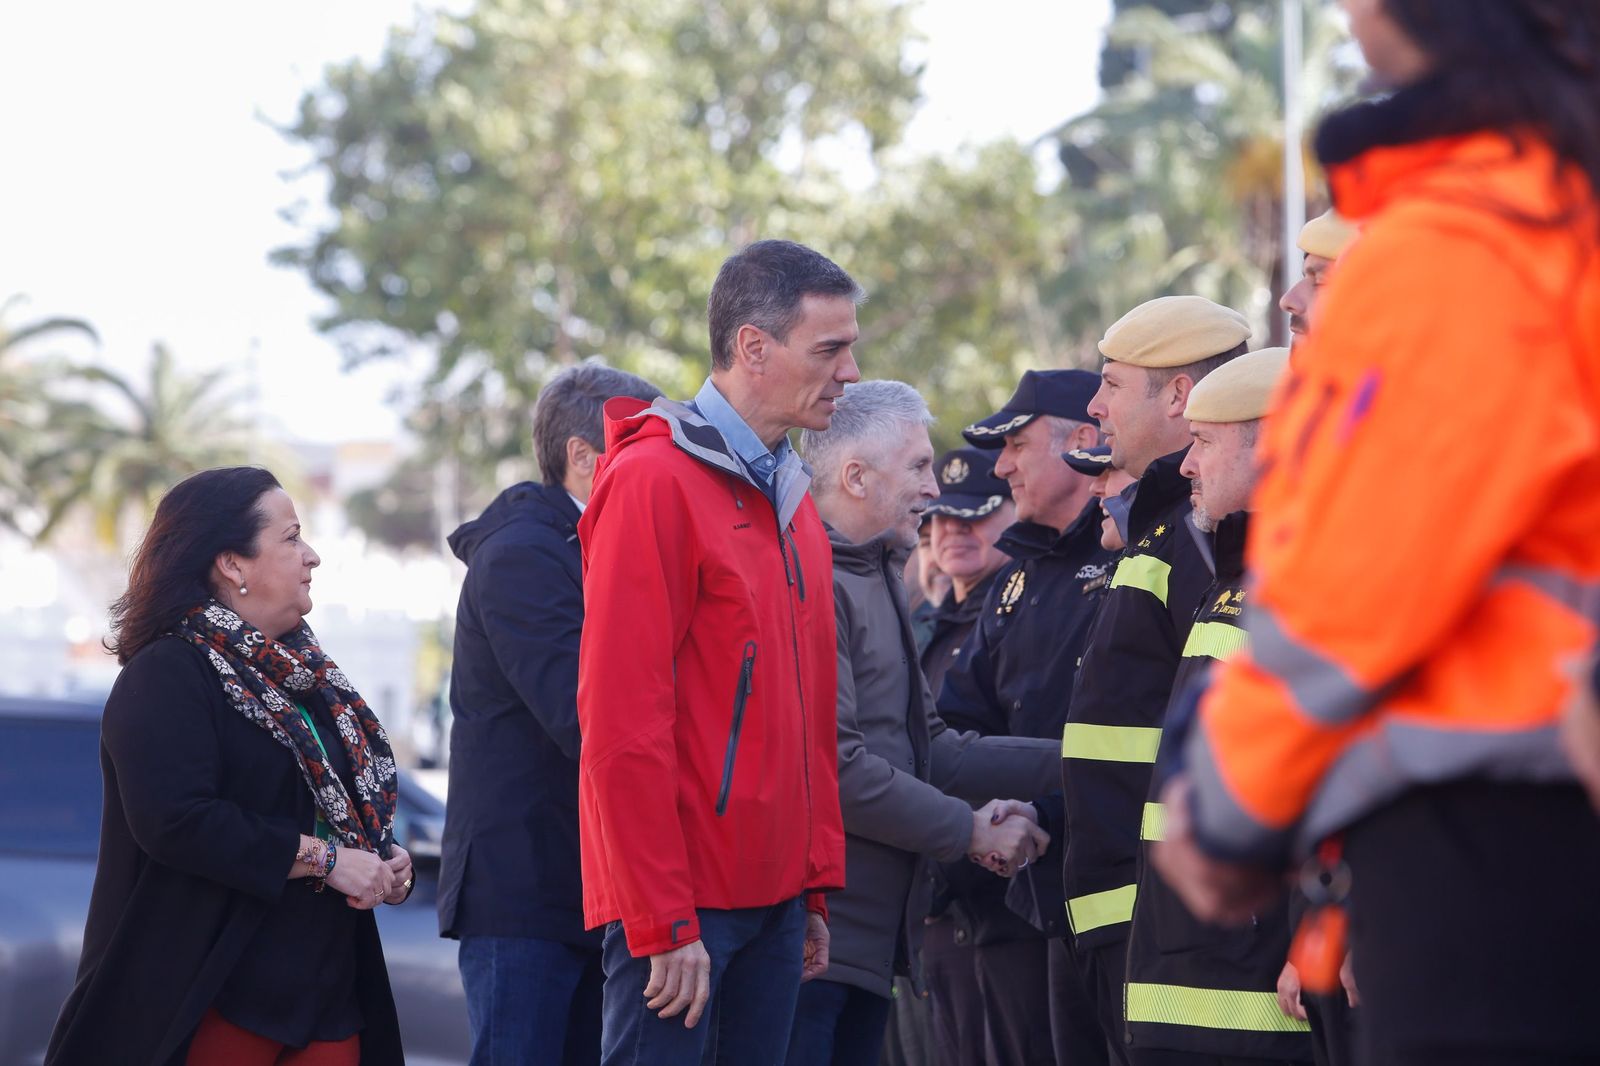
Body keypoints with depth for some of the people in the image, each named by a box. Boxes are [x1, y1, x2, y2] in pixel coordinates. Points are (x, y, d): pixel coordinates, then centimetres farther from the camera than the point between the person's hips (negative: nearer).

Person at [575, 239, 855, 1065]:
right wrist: (663, 921, -18)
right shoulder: (655, 481, -11)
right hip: (681, 903, -8)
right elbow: (620, 719, -16)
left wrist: (817, 886, 12)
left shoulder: (790, 499, 15)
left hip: (773, 896, 8)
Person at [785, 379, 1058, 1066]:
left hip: (873, 930, 10)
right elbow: (835, 767, -20)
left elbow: (926, 749, 18)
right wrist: (969, 832, -11)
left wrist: (1064, 763, 10)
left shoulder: (876, 577, 21)